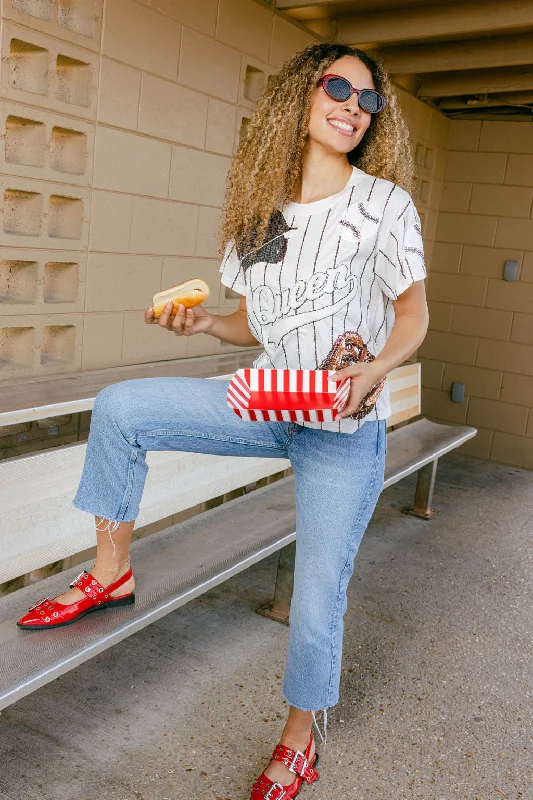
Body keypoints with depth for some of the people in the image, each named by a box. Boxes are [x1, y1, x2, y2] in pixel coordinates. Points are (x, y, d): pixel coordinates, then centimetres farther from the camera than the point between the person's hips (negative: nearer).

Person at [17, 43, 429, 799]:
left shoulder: (384, 203, -6)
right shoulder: (261, 211, 6)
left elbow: (413, 313, -5)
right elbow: (256, 323, 12)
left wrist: (375, 370, -24)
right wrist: (206, 322, -8)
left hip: (343, 429, -4)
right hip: (268, 403, 5)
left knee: (317, 601, 0)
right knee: (119, 407, -8)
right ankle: (111, 572, 9)